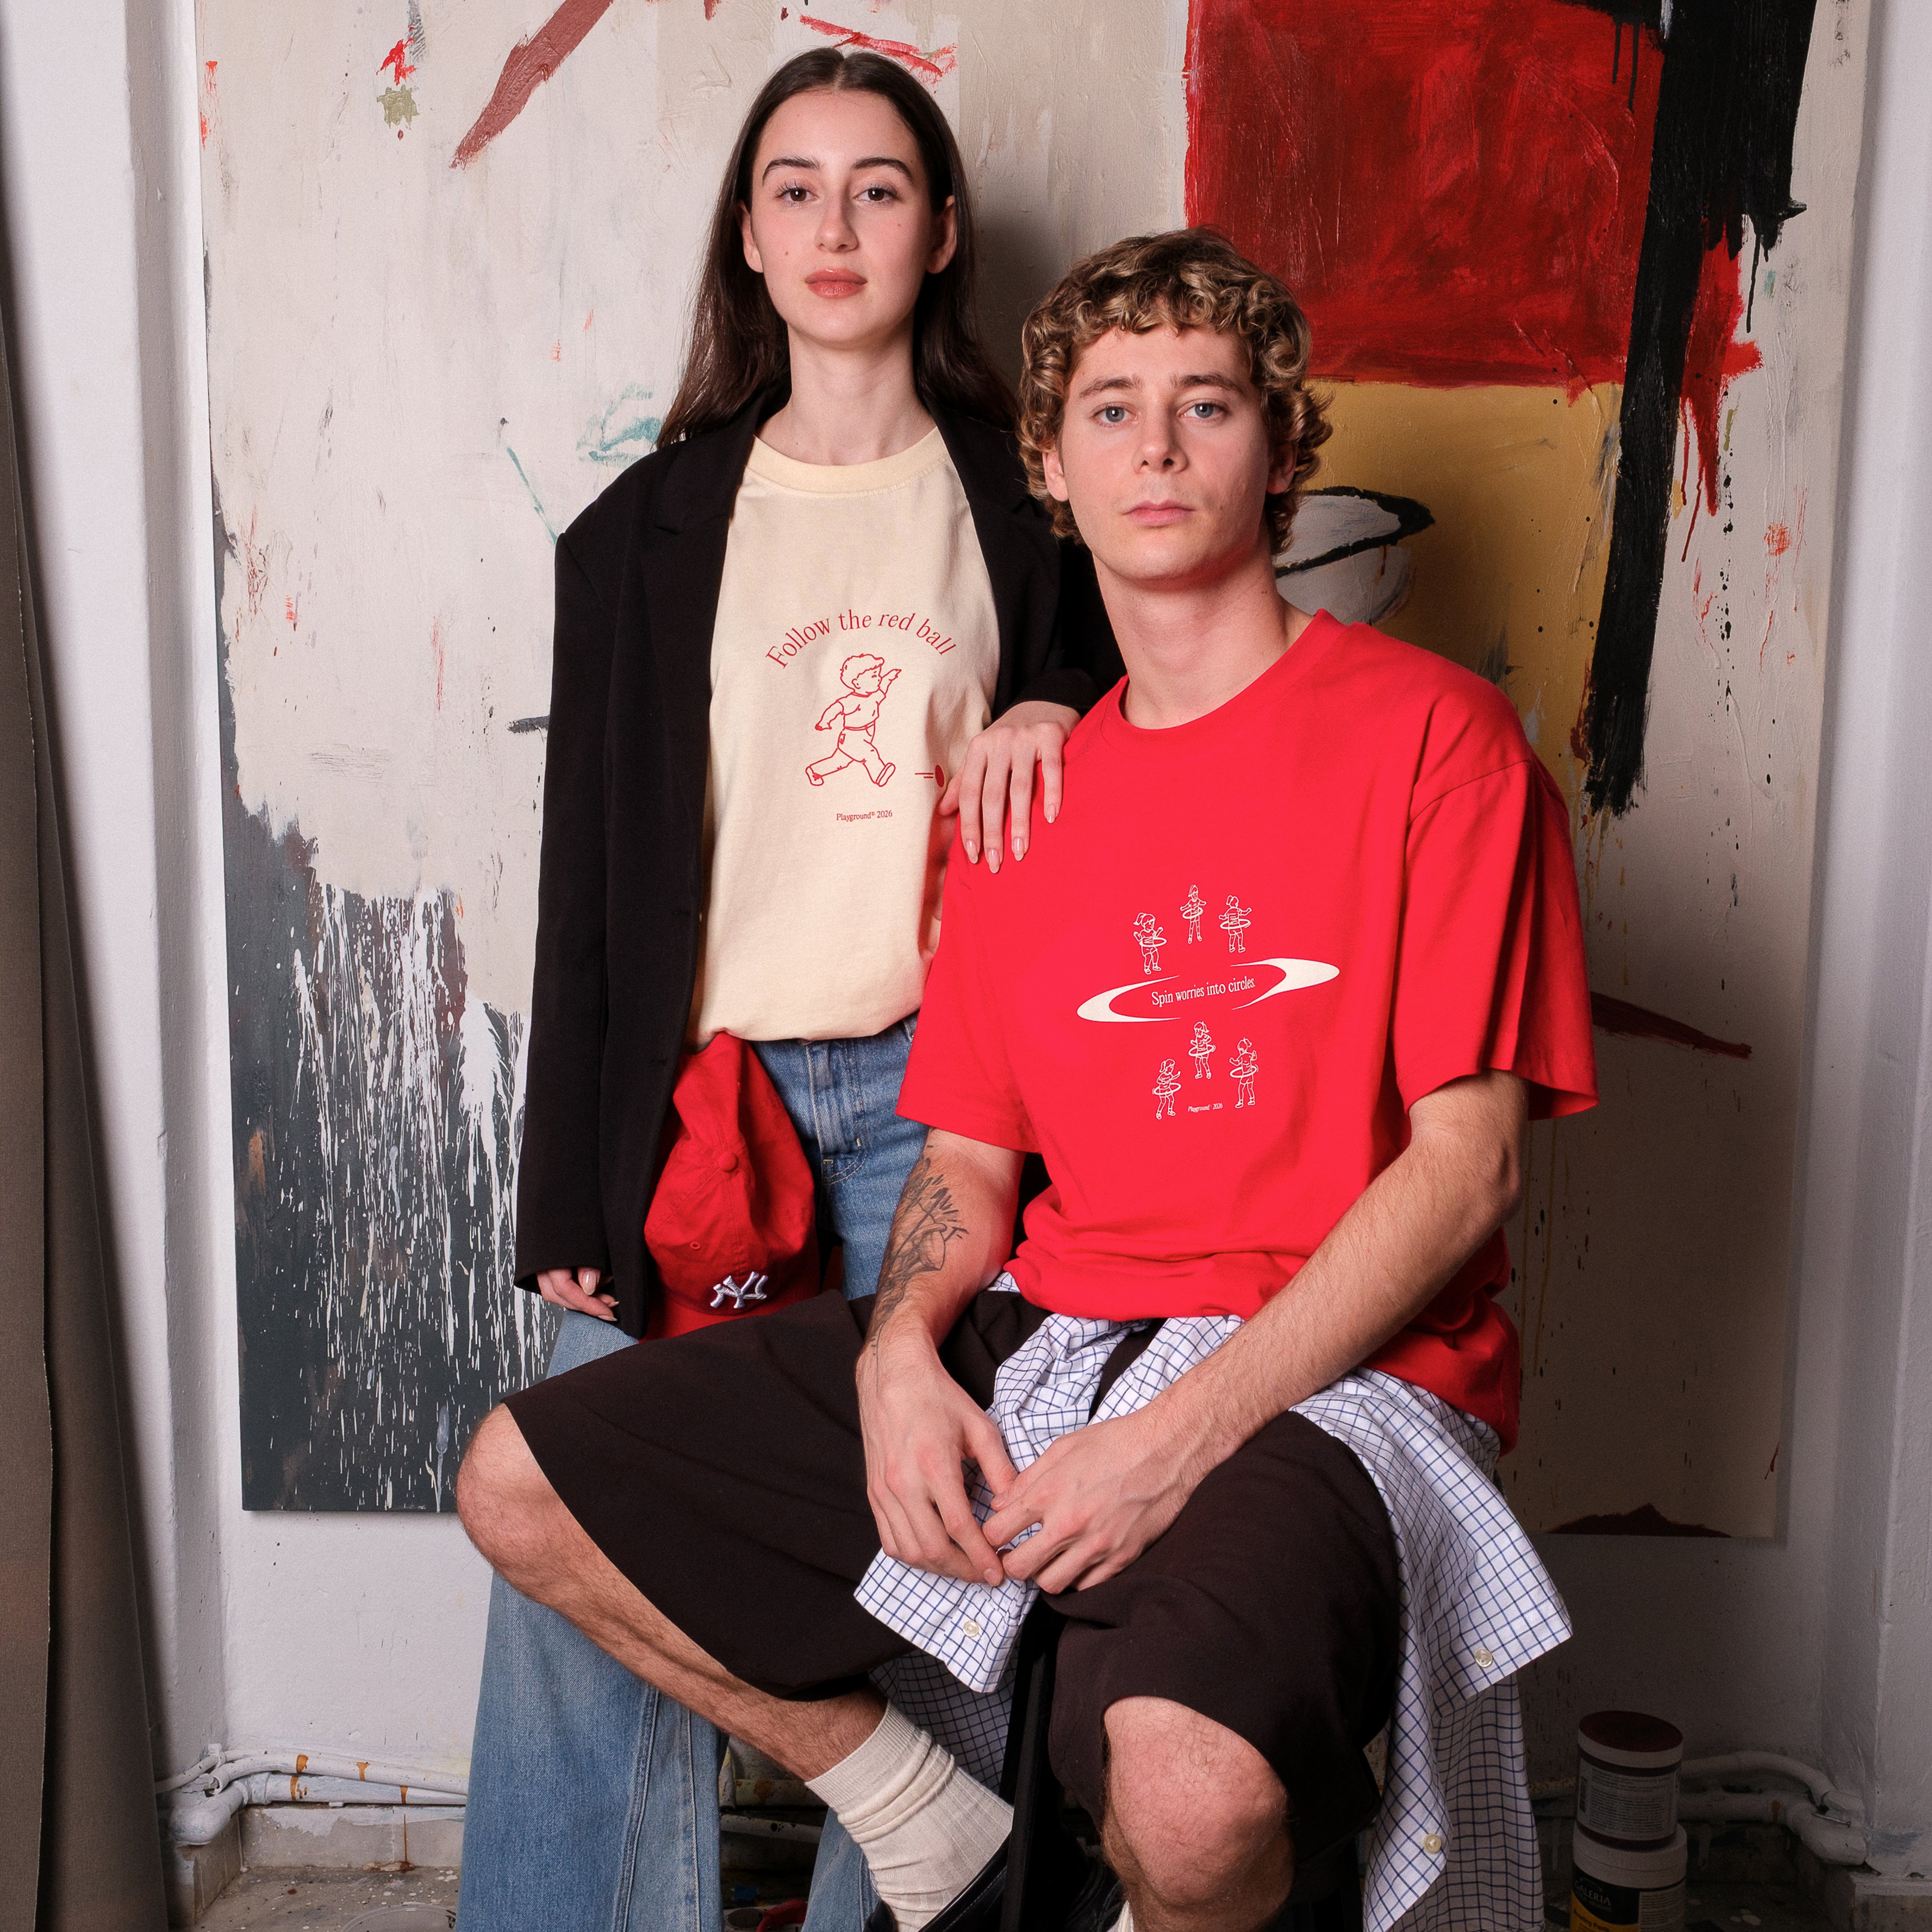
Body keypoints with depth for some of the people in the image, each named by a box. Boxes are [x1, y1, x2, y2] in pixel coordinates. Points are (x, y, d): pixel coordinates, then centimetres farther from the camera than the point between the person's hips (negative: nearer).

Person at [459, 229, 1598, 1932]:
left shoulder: (1433, 733, -2)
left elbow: (1467, 1162, -9)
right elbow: (971, 1155, 14)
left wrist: (1189, 1430, -18)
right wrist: (902, 1350, -8)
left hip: (1325, 1378, -5)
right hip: (1042, 1340, 6)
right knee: (522, 1482, -1)